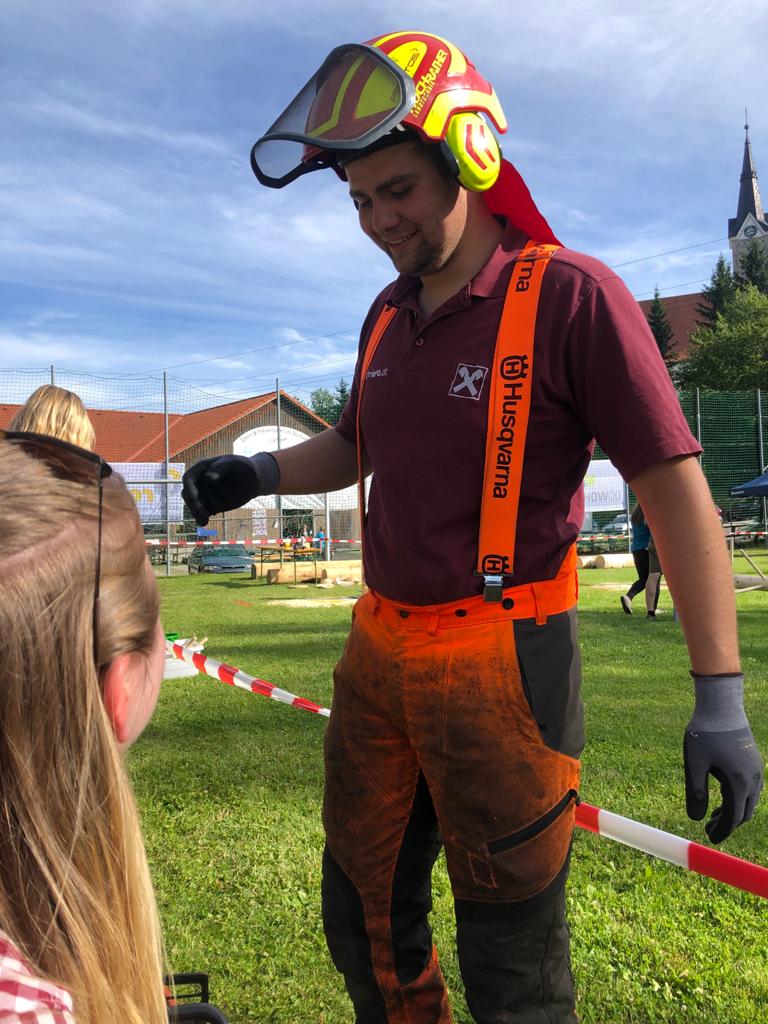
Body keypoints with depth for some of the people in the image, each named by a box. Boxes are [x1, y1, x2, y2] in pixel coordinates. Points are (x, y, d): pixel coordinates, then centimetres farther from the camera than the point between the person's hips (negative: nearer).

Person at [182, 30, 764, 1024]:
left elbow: (674, 489, -12)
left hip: (502, 664, -6)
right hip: (377, 651, 7)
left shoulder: (570, 296, -11)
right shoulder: (388, 315, 9)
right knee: (362, 913, 21)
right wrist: (259, 471, 3)